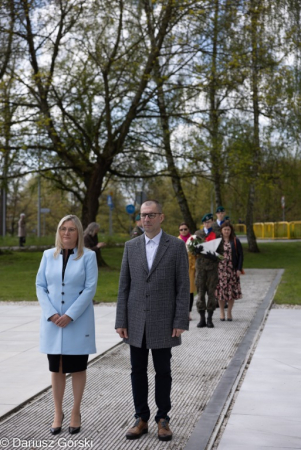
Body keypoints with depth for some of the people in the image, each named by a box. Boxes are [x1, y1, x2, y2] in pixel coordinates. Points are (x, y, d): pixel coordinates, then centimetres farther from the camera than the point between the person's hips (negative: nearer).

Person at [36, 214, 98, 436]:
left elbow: (90, 288, -8)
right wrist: (51, 314, -10)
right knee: (56, 368, 9)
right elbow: (40, 286, 3)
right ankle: (58, 413, 20)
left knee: (78, 368, 7)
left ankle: (76, 413, 19)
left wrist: (70, 315, -14)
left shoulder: (88, 256, -3)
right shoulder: (48, 255, 5)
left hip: (78, 322, -2)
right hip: (52, 321, 2)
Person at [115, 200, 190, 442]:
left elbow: (183, 286, -5)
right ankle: (141, 419, 21)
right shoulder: (131, 246, 6)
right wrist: (121, 321, 0)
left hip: (163, 321, -3)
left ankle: (163, 420, 19)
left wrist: (181, 321, -11)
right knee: (138, 371, 9)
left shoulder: (176, 245, -3)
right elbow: (124, 286, 5)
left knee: (163, 371, 6)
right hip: (136, 322, 3)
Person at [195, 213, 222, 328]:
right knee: (200, 291, 0)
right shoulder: (198, 233, 15)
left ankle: (209, 318, 6)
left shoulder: (217, 234, 10)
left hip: (212, 264, -1)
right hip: (200, 264, 1)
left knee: (211, 291, 0)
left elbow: (220, 250, 8)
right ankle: (202, 318, 6)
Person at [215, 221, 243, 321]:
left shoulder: (235, 241, 5)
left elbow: (240, 255, 4)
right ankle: (222, 312, 13)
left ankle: (229, 312, 14)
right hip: (220, 269, 0)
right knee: (220, 291, 1)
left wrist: (239, 269, -4)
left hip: (232, 270, 0)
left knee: (232, 291, 2)